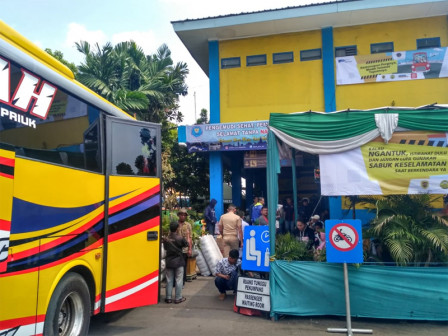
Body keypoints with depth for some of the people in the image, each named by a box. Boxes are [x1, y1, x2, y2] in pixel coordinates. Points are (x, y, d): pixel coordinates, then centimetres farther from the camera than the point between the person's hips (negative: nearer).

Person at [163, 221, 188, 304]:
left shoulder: (166, 239, -3)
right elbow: (186, 244, 0)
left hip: (169, 261, 3)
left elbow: (165, 248, 10)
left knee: (169, 280, 11)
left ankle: (168, 298, 16)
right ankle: (178, 298, 9)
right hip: (178, 261, -3)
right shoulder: (180, 238, -14)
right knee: (179, 280, 5)